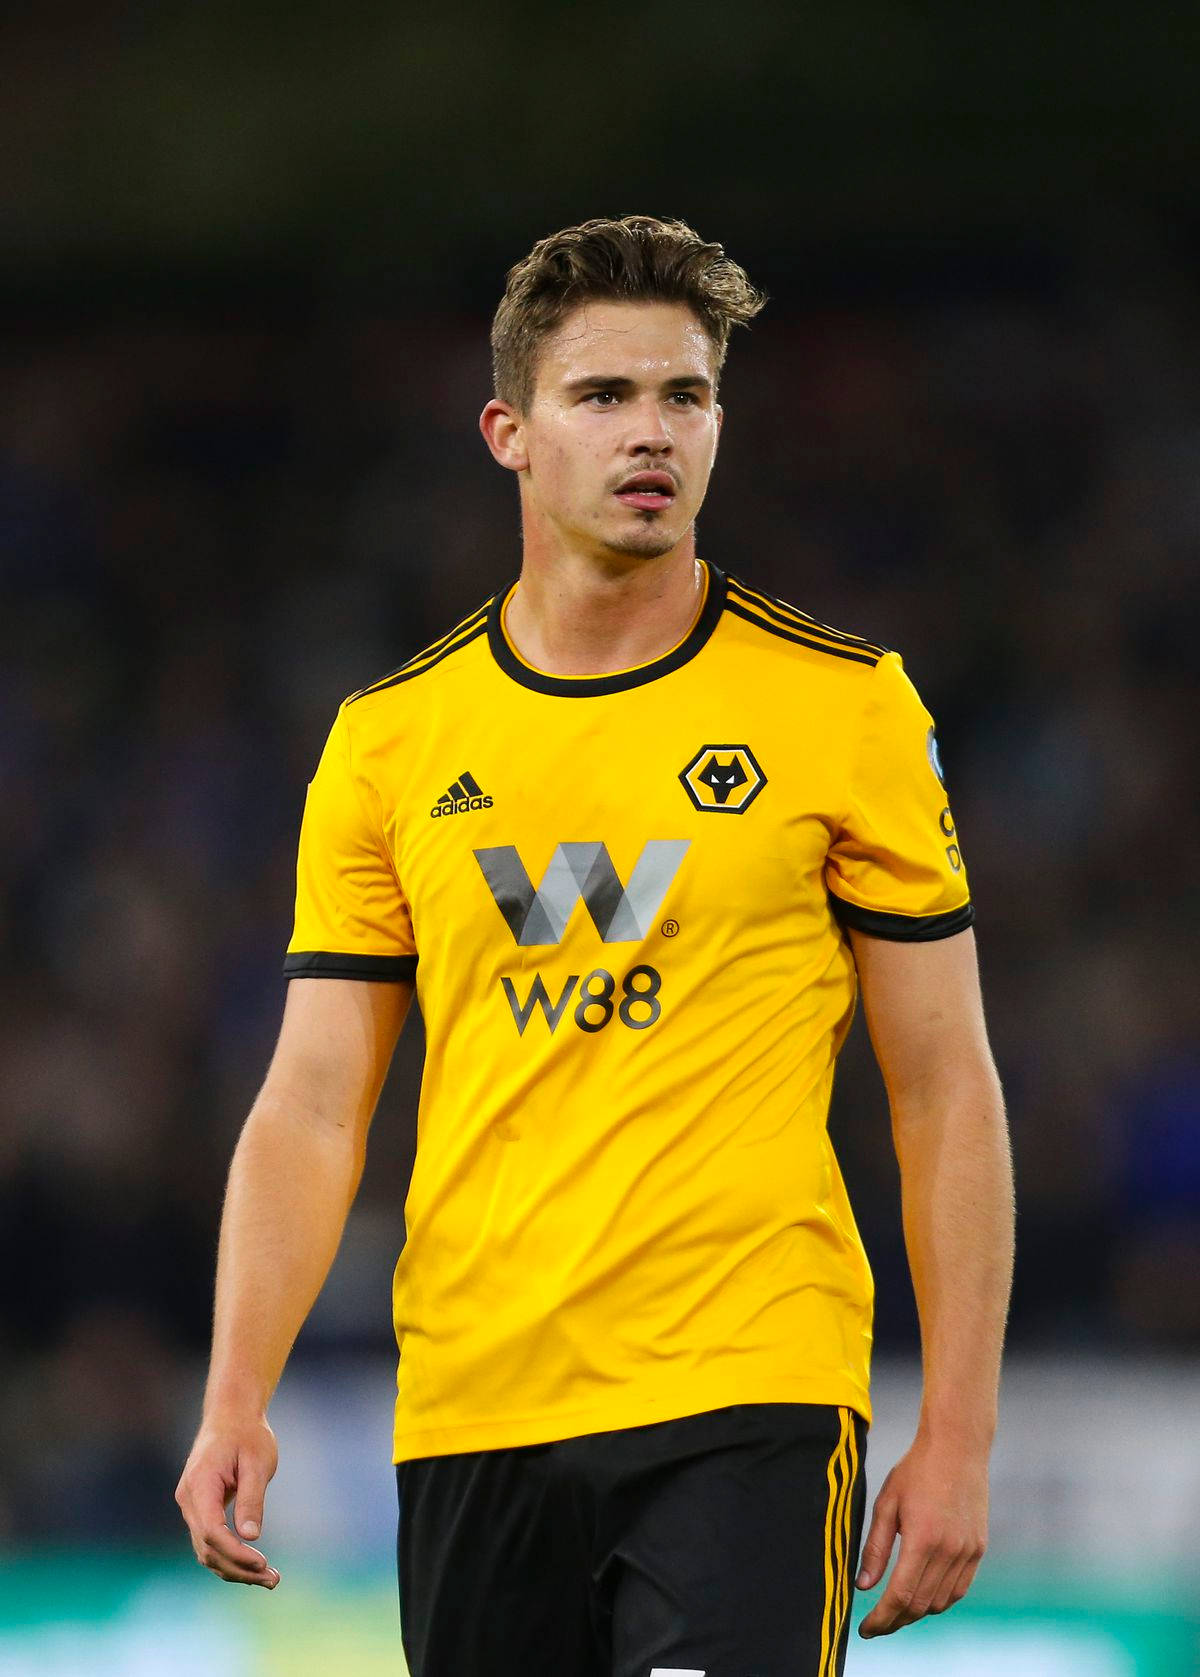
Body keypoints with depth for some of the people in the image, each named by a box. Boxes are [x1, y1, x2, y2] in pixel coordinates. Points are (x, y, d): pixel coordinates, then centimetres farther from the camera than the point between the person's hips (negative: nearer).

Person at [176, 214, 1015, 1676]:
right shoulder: (388, 739, 8)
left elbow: (945, 1090, 3)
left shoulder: (846, 705, 2)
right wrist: (235, 1404, -6)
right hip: (467, 1415, 3)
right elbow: (313, 1103, 7)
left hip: (747, 1400, -3)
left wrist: (957, 1440, -3)